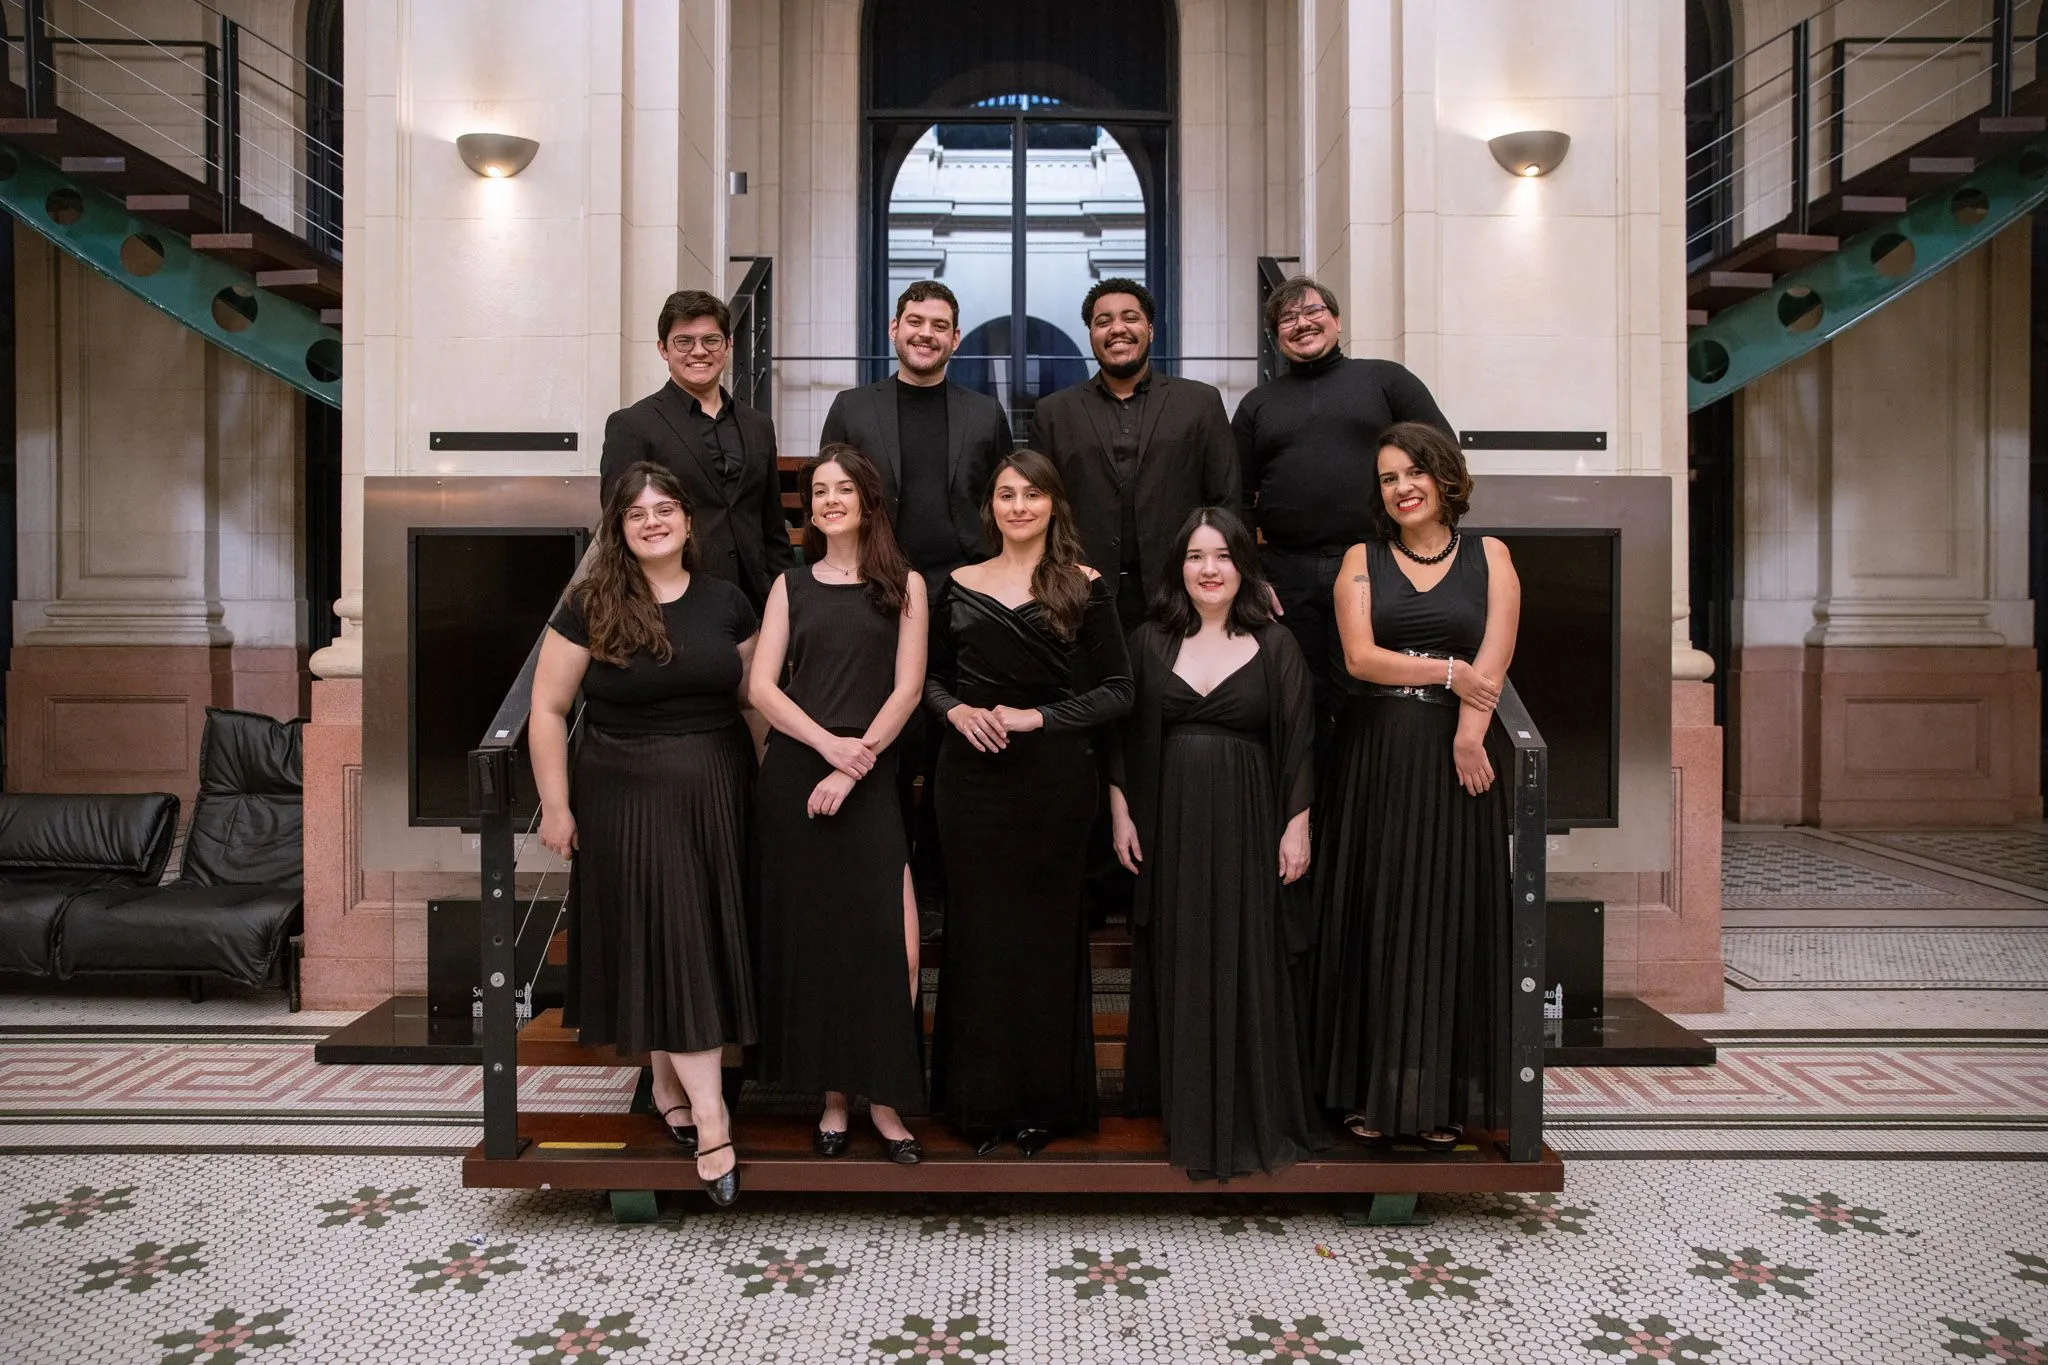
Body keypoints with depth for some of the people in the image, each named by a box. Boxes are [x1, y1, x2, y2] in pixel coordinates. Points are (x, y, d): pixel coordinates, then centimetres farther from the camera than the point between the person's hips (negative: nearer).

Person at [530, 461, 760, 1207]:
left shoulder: (726, 602, 4)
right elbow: (548, 706, -3)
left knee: (706, 942, 9)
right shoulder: (590, 606, -4)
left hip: (718, 795, 3)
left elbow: (755, 696, 9)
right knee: (660, 945, -2)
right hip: (627, 800, -3)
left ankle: (670, 1084, 28)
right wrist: (555, 805, -6)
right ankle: (708, 1116, 3)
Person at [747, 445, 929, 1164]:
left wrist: (856, 763, -10)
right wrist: (830, 744, -11)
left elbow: (907, 687, 0)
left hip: (870, 781, -2)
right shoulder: (791, 586, 12)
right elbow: (761, 685, 3)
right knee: (810, 936, 4)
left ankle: (883, 1099, 4)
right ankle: (833, 1097, 15)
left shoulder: (903, 585, 8)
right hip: (792, 777, 2)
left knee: (889, 942, -10)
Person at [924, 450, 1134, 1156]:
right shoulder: (959, 586, 8)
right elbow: (929, 675, 15)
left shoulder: (1084, 587, 2)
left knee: (1046, 931, 4)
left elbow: (1117, 690, -1)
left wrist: (1036, 716, -12)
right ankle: (979, 1098, 17)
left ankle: (1045, 1100, 18)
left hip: (1055, 779, -2)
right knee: (977, 927, 4)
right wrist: (957, 711, -6)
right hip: (972, 775, 2)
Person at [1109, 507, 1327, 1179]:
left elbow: (1298, 742, 1)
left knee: (1248, 967, 2)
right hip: (1168, 826, 2)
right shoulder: (1149, 641, 6)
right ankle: (1187, 1114, 20)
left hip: (1248, 825, -1)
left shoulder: (1274, 645, 2)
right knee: (1177, 966, 7)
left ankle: (1256, 1118, 15)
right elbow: (1121, 736, 7)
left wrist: (1297, 827, -4)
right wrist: (1121, 815, 2)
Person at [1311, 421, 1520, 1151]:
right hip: (1377, 754, 0)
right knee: (1376, 917, 1)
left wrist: (1467, 732, -16)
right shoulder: (1363, 559, 9)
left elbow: (1494, 658, -2)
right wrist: (1446, 672, -12)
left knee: (1452, 918, 2)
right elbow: (1359, 656, -4)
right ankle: (1369, 1091, 10)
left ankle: (1444, 1098, 11)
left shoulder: (1488, 556, 9)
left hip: (1459, 755, 0)